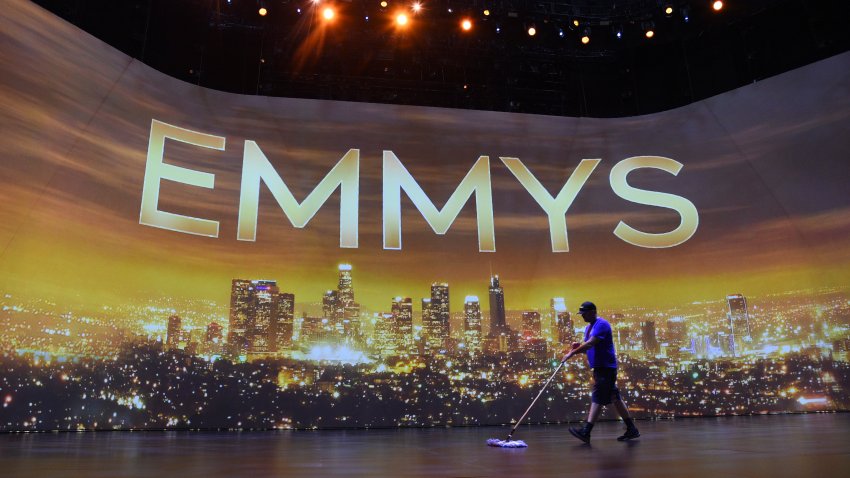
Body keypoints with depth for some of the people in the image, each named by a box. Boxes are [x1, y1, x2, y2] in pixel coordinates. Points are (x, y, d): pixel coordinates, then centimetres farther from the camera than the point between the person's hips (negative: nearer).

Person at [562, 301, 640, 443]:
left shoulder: (601, 324, -14)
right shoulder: (589, 327, 16)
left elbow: (590, 343, -25)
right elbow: (587, 346, 19)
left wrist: (572, 353, -25)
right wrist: (578, 346, -3)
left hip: (606, 368, -10)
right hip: (600, 367, 10)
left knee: (597, 399, -11)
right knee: (615, 398, 12)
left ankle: (586, 432, -13)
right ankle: (632, 430, 19)